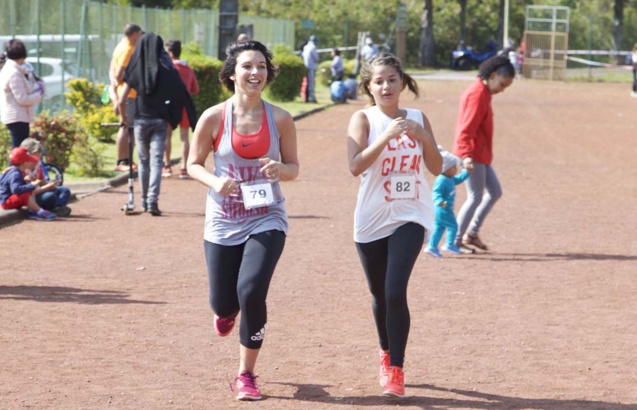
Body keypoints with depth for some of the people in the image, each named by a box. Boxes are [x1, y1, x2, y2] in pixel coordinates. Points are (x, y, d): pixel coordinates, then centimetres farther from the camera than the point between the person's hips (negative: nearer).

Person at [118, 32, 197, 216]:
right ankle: (152, 200, -18)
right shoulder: (166, 69, -4)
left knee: (144, 161, 15)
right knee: (156, 161, -3)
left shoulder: (136, 69, -3)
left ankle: (145, 201, 23)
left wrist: (124, 118, 11)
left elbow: (122, 100, -5)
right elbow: (181, 95, -11)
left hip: (141, 120, 1)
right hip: (160, 121, -1)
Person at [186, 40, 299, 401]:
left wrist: (279, 169, -19)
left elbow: (294, 168, 4)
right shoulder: (214, 118, -7)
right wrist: (215, 182, -18)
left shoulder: (280, 119, -5)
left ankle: (247, 375, 1)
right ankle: (229, 310, 48)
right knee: (223, 303, 4)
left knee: (251, 292, -19)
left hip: (267, 221, -1)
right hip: (223, 223, 1)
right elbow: (193, 164, 2)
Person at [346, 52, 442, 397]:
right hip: (372, 219, 0)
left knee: (396, 291, -16)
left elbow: (436, 168, 1)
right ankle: (387, 355, 39)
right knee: (380, 295, 13)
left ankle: (395, 370, -7)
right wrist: (388, 135, -27)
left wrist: (424, 136, -14)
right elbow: (355, 166, -19)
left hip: (410, 216, 0)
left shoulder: (417, 119, 4)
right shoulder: (364, 119, -5)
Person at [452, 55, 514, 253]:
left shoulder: (482, 92, 14)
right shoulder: (478, 94, -17)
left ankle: (471, 233, 18)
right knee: (475, 198, -6)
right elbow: (466, 128, -26)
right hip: (472, 154, -10)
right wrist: (467, 155, -34)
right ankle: (455, 241, 1)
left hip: (480, 154, 10)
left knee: (495, 192, 15)